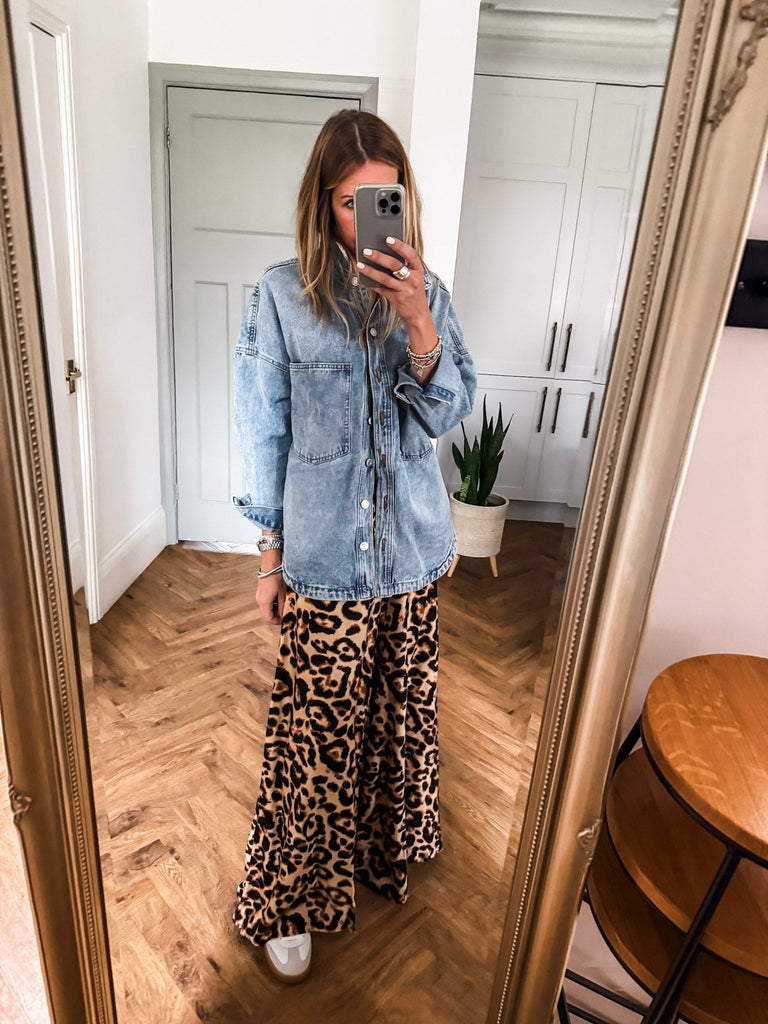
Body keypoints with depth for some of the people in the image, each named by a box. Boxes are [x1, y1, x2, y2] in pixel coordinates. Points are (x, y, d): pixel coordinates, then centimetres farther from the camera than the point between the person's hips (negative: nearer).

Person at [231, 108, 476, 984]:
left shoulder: (427, 293, 2)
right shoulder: (281, 297, -6)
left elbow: (447, 413, -6)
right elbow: (265, 435, -3)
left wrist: (417, 320, -22)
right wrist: (270, 555, -2)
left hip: (412, 553, 4)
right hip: (323, 559, -3)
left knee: (401, 712, 19)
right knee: (317, 730, 7)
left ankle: (383, 848, 48)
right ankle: (287, 900, 33)